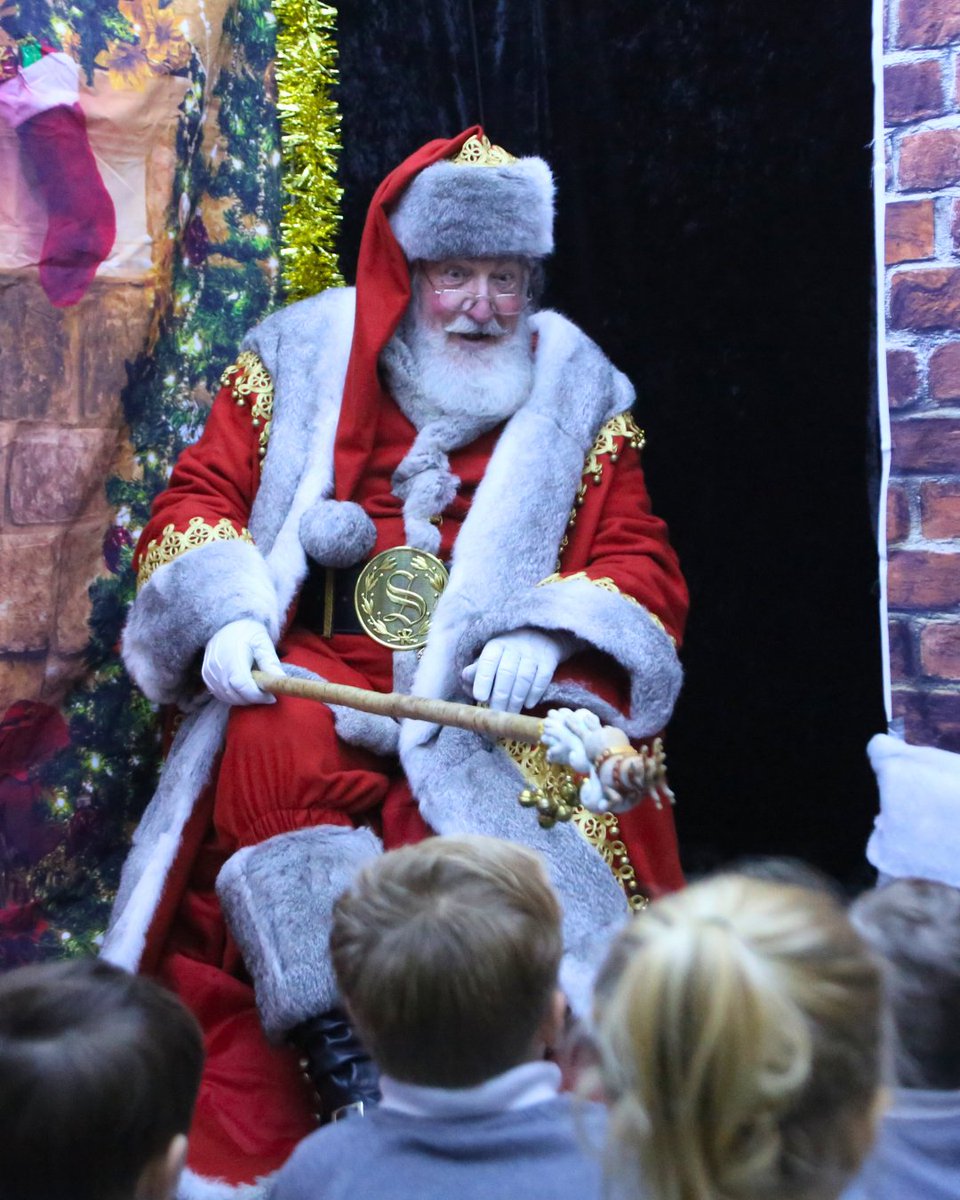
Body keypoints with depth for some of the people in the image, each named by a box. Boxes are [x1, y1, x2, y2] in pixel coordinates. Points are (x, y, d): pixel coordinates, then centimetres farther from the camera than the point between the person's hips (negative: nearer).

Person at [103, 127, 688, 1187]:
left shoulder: (578, 392, 12)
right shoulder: (301, 357, 11)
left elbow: (641, 569, 6)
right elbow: (194, 504, 9)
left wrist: (542, 634, -15)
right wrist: (227, 614, -13)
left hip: (489, 705, 0)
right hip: (309, 680, 0)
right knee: (273, 750, -32)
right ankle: (348, 1068, -30)